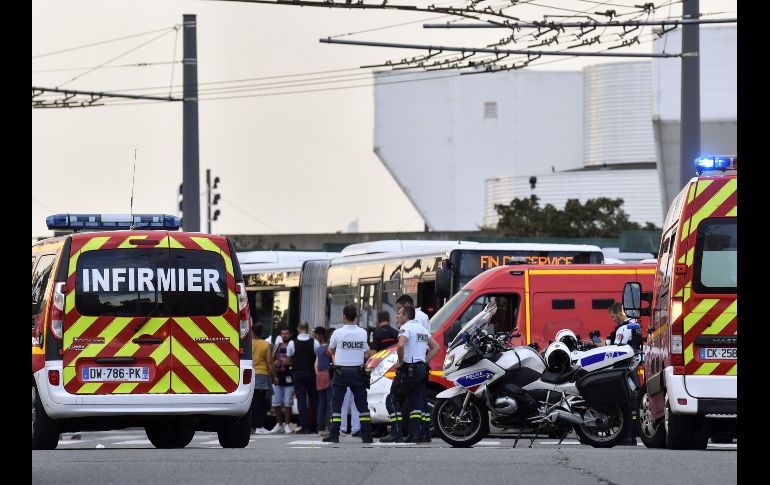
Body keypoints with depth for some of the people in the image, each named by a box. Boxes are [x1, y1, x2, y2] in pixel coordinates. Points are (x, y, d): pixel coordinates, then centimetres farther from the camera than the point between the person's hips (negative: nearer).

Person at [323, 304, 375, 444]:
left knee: (336, 404, 2)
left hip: (341, 372, -2)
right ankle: (366, 435, 2)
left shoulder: (338, 333, -8)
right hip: (358, 372, 2)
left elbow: (331, 351, 8)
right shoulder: (363, 333, -1)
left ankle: (334, 434, -3)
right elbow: (368, 353, 6)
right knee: (362, 404, 7)